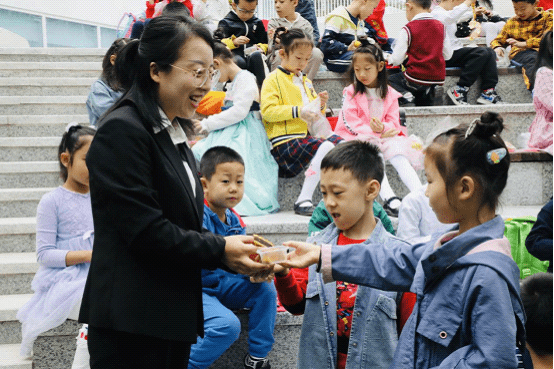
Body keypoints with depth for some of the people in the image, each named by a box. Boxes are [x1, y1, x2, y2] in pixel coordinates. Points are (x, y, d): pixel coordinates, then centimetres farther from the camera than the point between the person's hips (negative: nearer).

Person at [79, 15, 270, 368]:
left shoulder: (174, 134, 15)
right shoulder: (123, 131, -14)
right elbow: (145, 230, -20)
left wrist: (237, 256, 1)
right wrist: (220, 249, -12)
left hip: (173, 313, 9)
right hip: (131, 323, -9)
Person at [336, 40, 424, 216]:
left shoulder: (389, 94, 10)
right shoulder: (351, 92, 2)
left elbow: (394, 122, 5)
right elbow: (350, 122, -7)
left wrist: (382, 128, -19)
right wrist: (372, 131, -18)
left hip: (384, 137, 3)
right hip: (357, 139, -3)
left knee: (398, 155, -26)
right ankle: (389, 199, -48)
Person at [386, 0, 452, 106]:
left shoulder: (408, 29, -11)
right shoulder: (440, 26, 5)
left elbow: (397, 60, -10)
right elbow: (448, 55, 10)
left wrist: (387, 57, 12)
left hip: (417, 77, -7)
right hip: (438, 77, 7)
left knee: (389, 81, 10)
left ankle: (405, 96, -13)